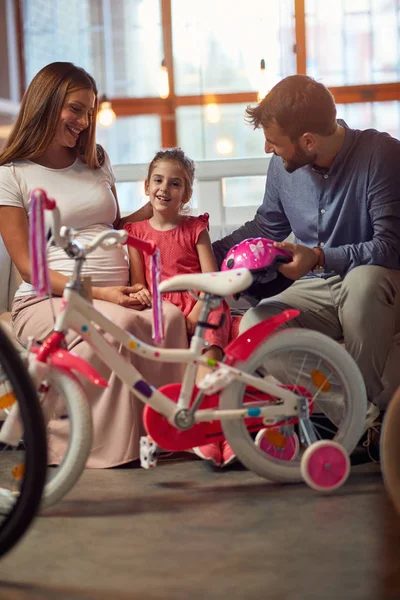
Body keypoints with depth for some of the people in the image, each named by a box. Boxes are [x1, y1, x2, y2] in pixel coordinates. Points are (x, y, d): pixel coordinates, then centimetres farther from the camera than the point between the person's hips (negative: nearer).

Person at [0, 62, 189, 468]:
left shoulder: (97, 161, 21)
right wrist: (97, 293, -16)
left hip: (116, 295, 5)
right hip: (48, 300, -5)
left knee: (170, 317, -29)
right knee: (120, 324, -36)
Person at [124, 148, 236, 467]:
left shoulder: (195, 229, 11)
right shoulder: (137, 232, 17)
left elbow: (212, 278, 2)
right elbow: (138, 280, 12)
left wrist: (197, 313, -15)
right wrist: (141, 294, -14)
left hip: (198, 306, 0)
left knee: (209, 346, -31)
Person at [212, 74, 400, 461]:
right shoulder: (283, 167, 2)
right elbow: (266, 227, 21)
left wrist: (319, 257, -31)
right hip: (317, 291, 5)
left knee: (364, 280, -41)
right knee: (254, 325, -25)